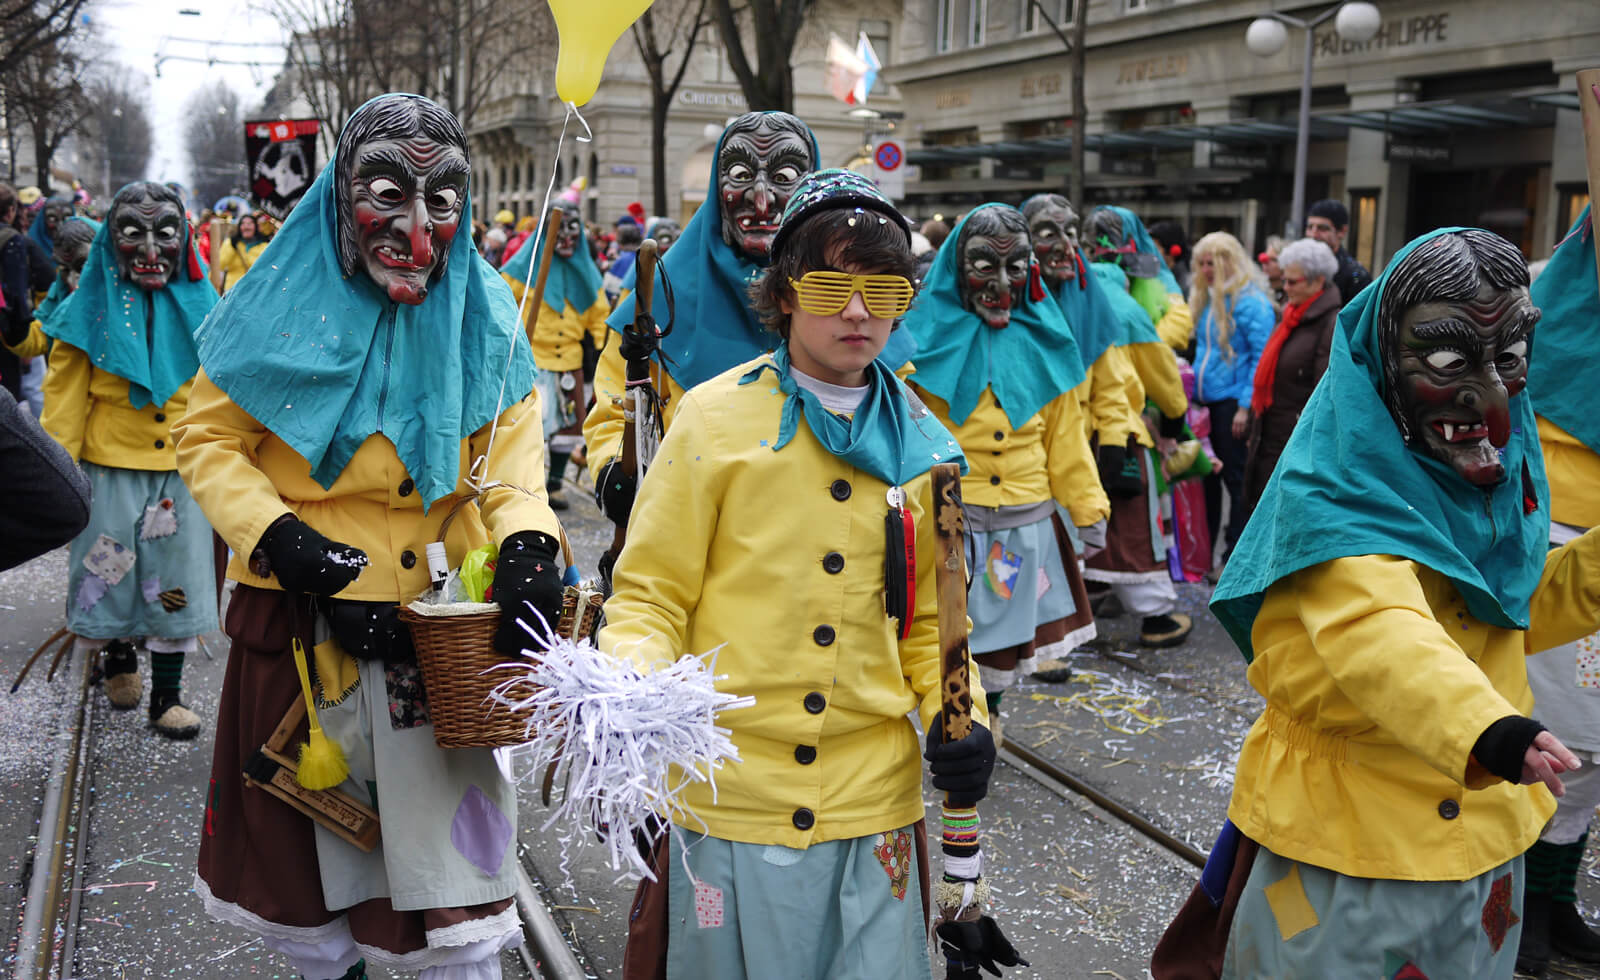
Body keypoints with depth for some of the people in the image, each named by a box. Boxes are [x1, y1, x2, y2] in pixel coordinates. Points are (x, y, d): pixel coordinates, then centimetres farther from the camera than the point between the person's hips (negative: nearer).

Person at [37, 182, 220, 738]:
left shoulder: (197, 306, 3)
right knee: (111, 567, 10)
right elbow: (66, 395, 1)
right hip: (111, 465, -1)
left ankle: (167, 693, 15)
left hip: (182, 465, 1)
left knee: (175, 581, 4)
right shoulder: (92, 309, -1)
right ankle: (119, 658, 37)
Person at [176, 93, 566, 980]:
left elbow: (510, 443, 3)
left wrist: (525, 545, -16)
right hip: (300, 621, 0)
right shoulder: (290, 302, -5)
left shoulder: (480, 313, 1)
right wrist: (290, 549, -17)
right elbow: (207, 439, -3)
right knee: (309, 843, 17)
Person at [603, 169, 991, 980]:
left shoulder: (920, 442, 7)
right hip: (734, 795, -3)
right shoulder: (717, 418, -5)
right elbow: (650, 594, -3)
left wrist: (957, 717, -1)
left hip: (875, 799, 3)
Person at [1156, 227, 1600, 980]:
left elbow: (1505, 617, 12)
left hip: (1480, 827, 8)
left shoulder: (1495, 468, 1)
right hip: (1347, 836, -8)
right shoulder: (1344, 493, -23)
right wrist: (1488, 733, -58)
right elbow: (1377, 632, -41)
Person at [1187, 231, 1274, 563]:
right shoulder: (1205, 299, 14)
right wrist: (1193, 385, 12)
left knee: (1237, 479, 1)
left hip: (1232, 402, -7)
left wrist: (1246, 405, -18)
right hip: (1205, 400, 7)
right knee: (1206, 476, 12)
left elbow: (1261, 357, -14)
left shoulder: (1250, 301, -11)